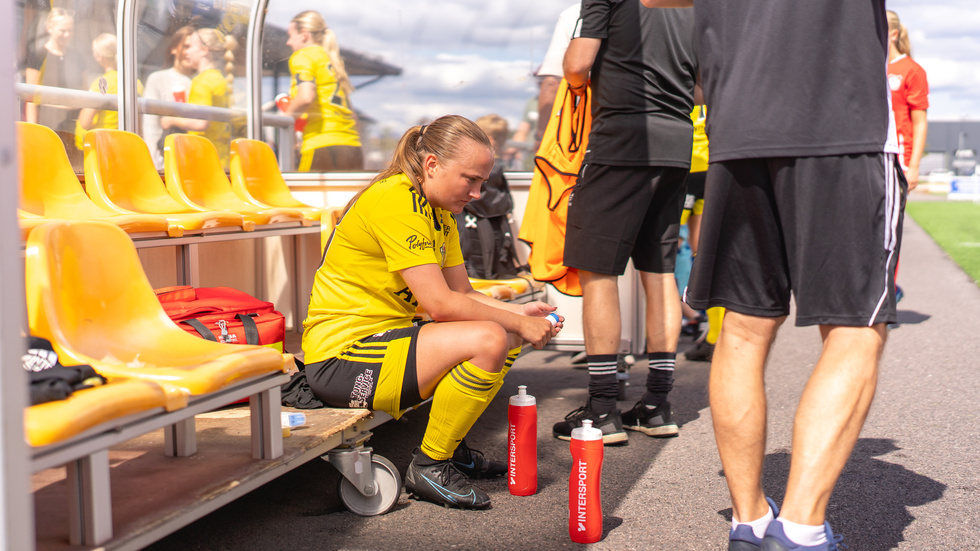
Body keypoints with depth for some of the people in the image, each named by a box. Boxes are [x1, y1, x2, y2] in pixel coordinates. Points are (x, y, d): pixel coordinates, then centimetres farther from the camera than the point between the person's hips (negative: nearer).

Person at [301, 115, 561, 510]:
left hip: (383, 341, 10)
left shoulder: (438, 211, 12)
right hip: (341, 359, -10)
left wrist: (517, 313, -3)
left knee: (509, 336, 12)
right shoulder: (396, 201, -20)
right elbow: (440, 304, -23)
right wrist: (517, 323, -14)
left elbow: (463, 295, 13)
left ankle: (449, 446, 18)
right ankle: (429, 467, -9)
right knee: (488, 341, -25)